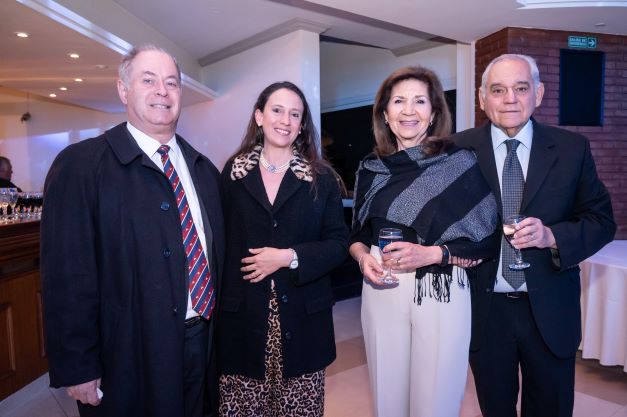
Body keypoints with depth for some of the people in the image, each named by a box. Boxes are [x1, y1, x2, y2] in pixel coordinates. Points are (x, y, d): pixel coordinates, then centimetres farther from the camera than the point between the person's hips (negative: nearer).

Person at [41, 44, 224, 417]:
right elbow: (68, 275, -15)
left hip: (204, 342, 6)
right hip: (130, 355, -5)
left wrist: (217, 326, 10)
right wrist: (78, 369, -13)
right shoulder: (80, 165, -12)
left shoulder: (204, 169, 7)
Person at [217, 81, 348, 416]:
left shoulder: (322, 178, 2)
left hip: (302, 319, 0)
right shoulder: (232, 173, 4)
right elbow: (221, 241, 4)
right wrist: (219, 301, -2)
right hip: (243, 318, 0)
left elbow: (338, 243, 0)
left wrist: (289, 257, -13)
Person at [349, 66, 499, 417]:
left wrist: (431, 254, -17)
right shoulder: (371, 169, 5)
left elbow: (488, 241, -4)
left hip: (442, 293, -3)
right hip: (382, 291, 3)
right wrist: (363, 257, -7)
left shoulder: (460, 163, -5)